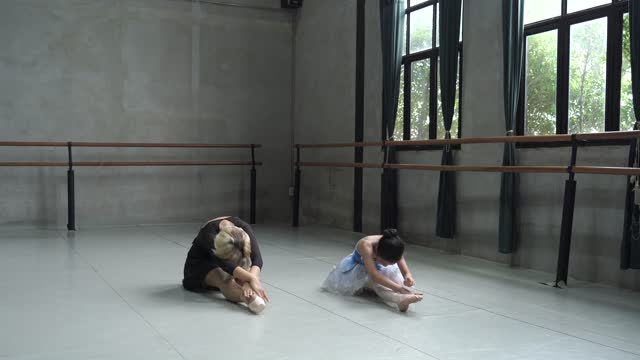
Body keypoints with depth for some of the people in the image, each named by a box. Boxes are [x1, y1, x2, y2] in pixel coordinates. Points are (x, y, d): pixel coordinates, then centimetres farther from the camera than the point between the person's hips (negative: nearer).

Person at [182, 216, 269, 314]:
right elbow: (225, 264, -51)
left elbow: (257, 259, -40)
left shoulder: (243, 227, -29)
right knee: (226, 280, -42)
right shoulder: (208, 234, -38)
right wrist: (251, 279, -64)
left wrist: (248, 281, -59)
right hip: (201, 263, -9)